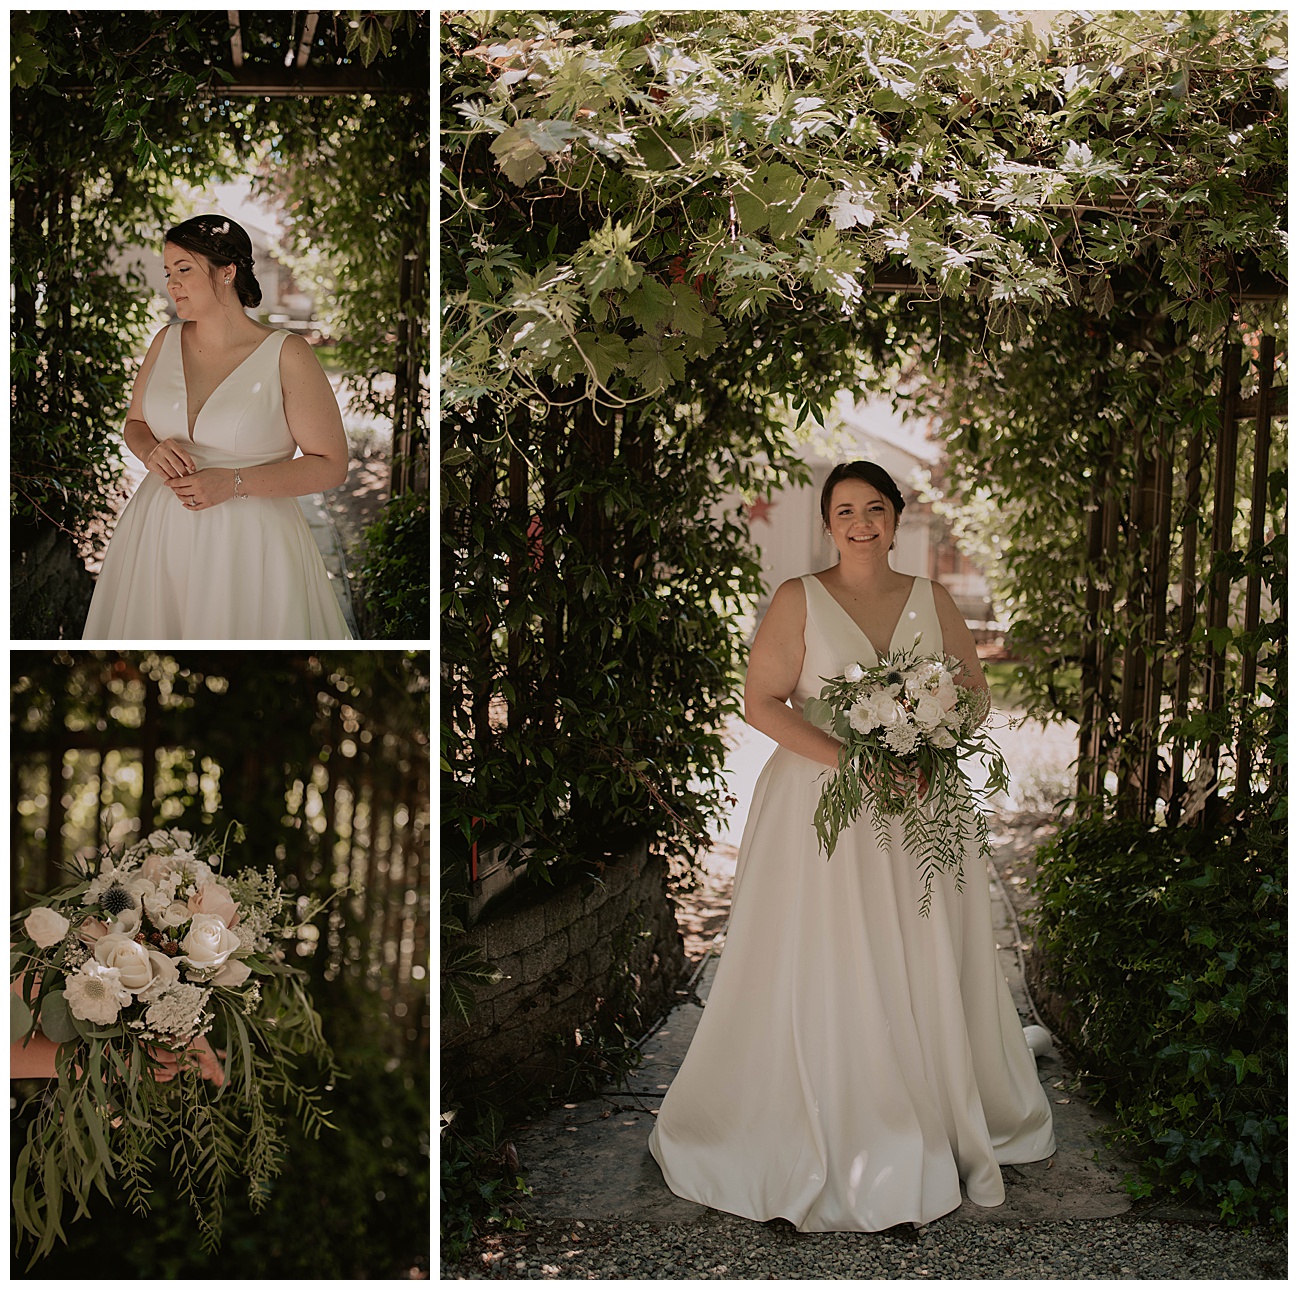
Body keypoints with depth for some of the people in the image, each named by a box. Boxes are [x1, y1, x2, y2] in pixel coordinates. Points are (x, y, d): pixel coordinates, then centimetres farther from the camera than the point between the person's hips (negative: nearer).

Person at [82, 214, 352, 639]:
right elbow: (135, 423, 20)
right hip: (160, 534, 5)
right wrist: (152, 452, -6)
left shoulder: (287, 355, -11)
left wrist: (234, 482, -20)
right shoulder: (166, 341, 6)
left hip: (248, 540, -5)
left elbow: (331, 465, -11)